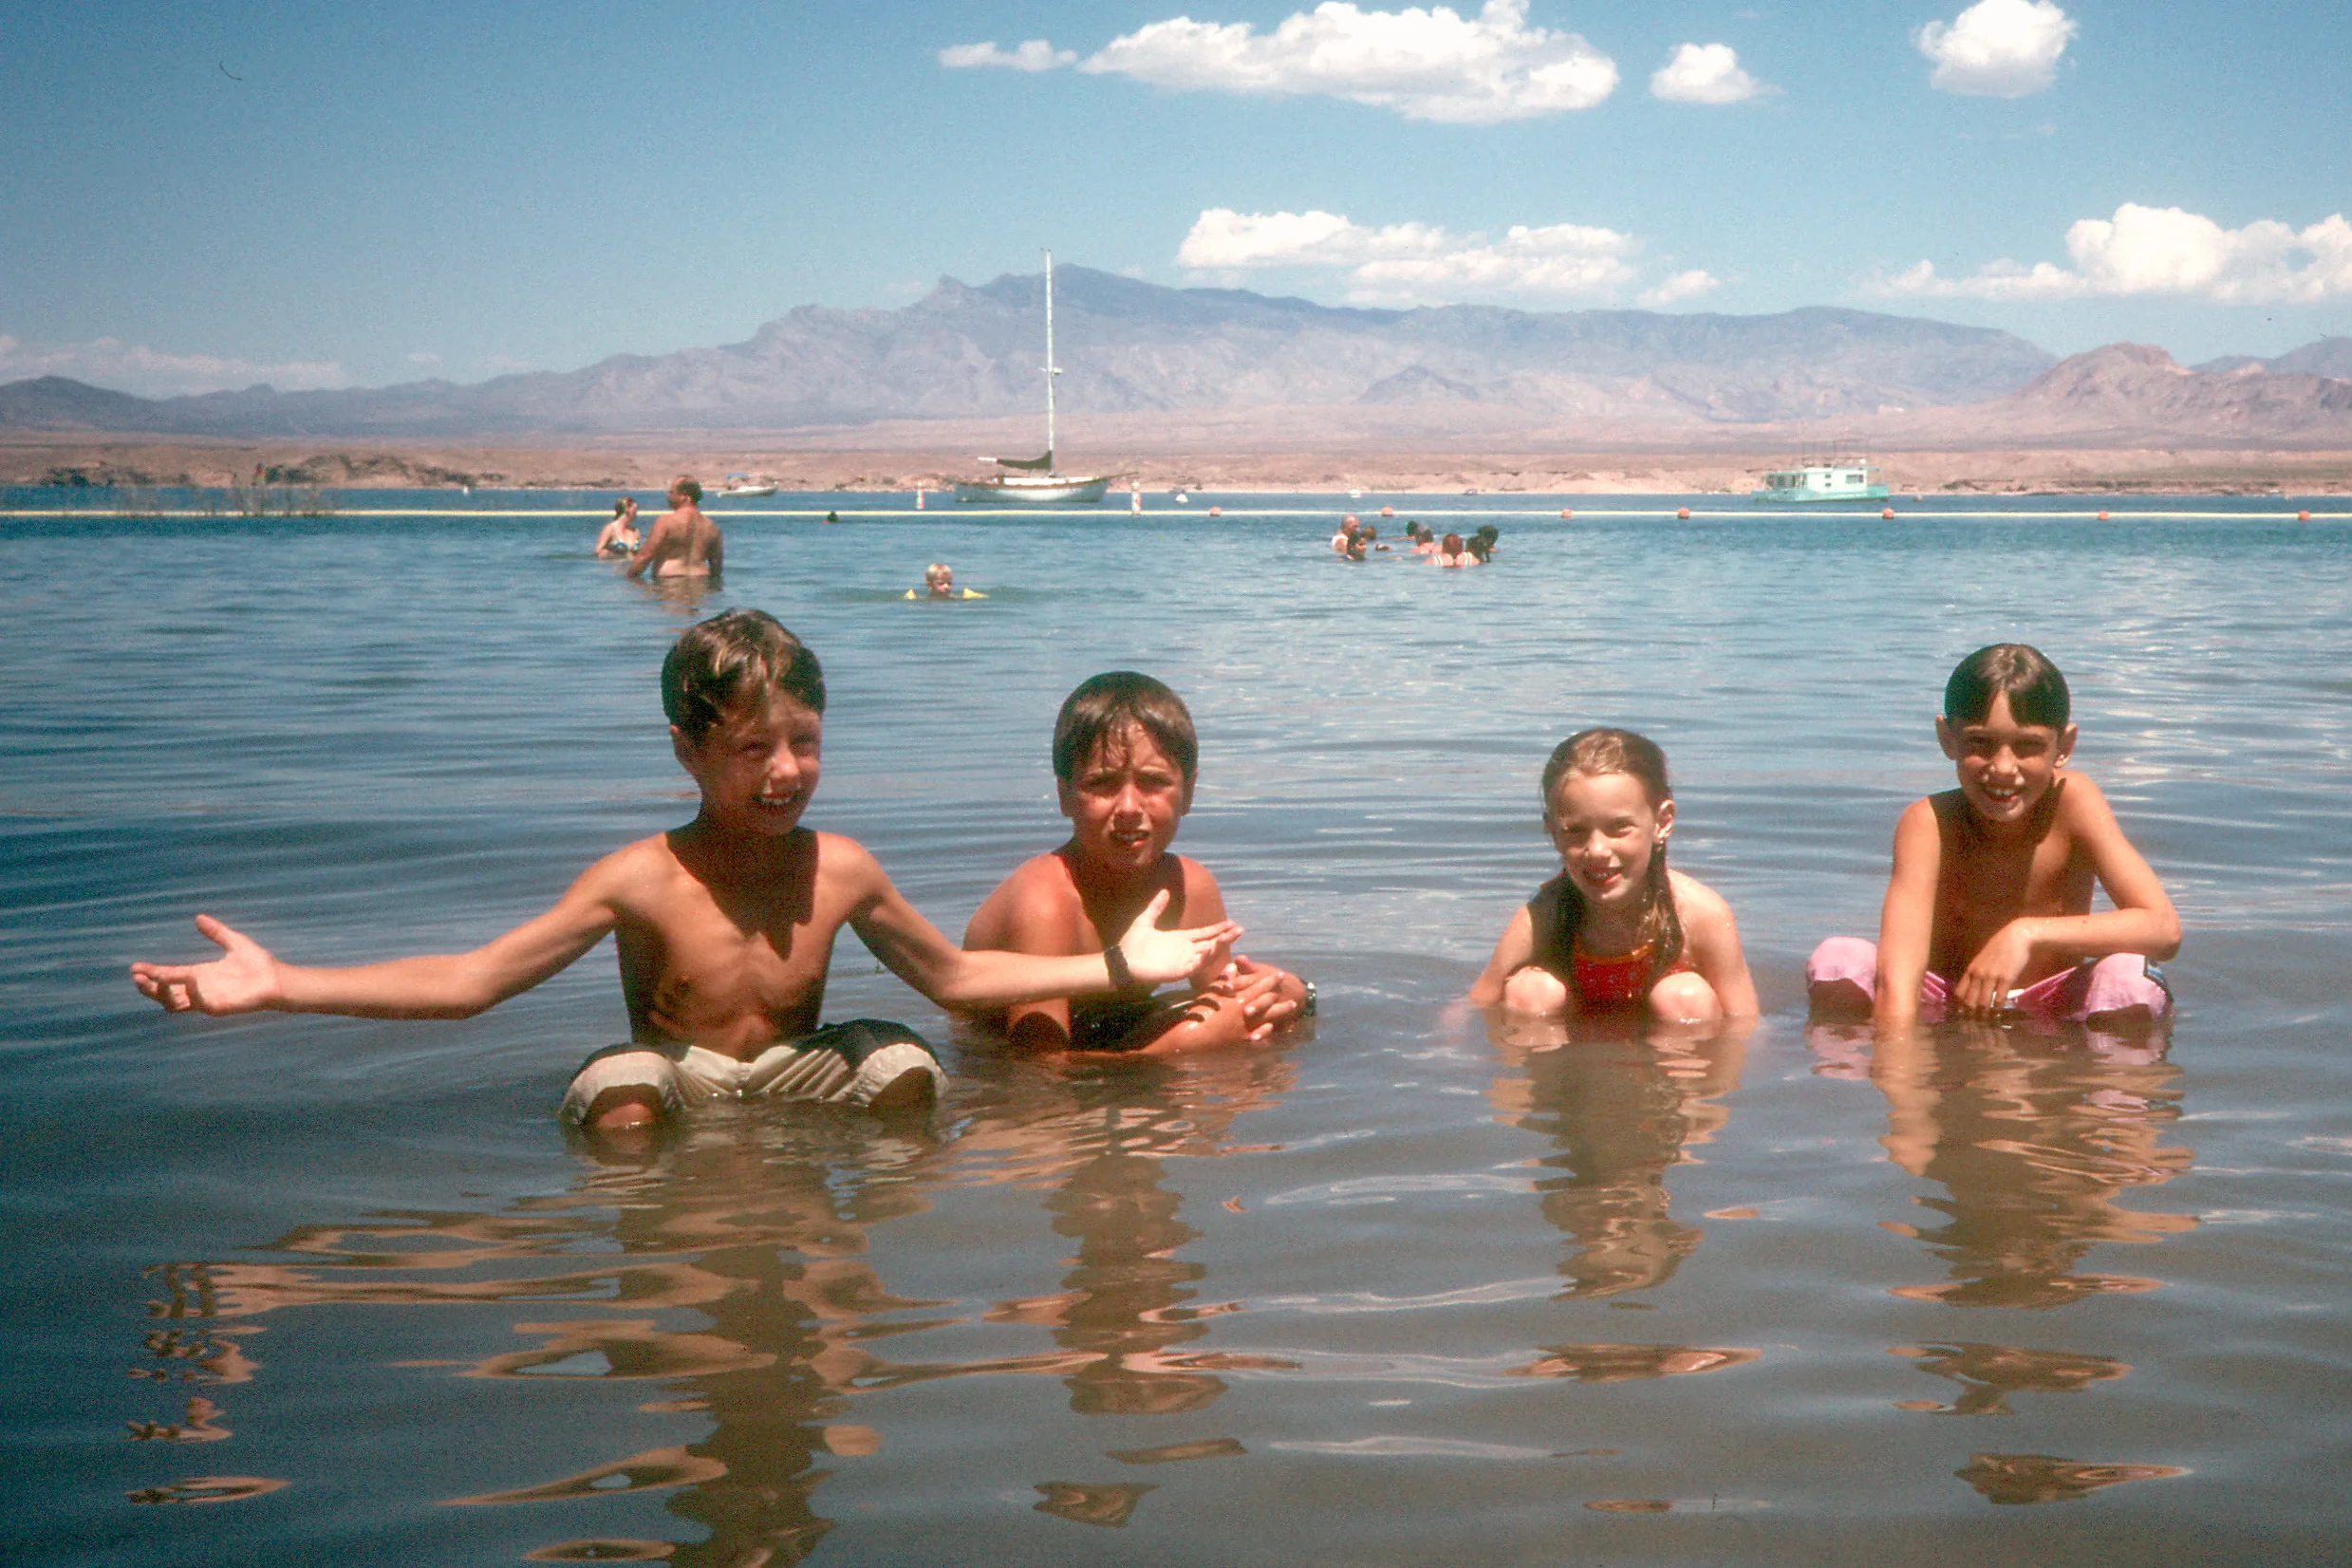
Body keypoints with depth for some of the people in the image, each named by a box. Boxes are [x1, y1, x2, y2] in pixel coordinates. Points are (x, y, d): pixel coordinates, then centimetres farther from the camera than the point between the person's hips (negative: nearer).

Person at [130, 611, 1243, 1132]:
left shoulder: (840, 873, -2)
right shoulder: (642, 882, -12)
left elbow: (955, 975, 14)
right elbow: (464, 983, -13)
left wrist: (1118, 965, 7)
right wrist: (277, 987, -24)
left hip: (795, 1090, 3)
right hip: (681, 1092, -3)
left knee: (904, 1064, -24)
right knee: (621, 1087, -35)